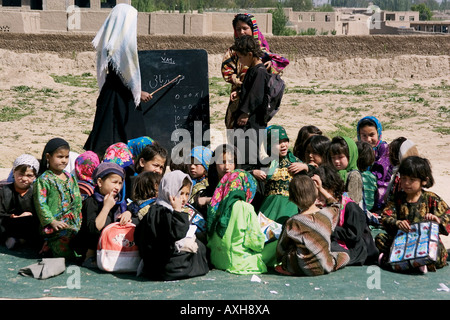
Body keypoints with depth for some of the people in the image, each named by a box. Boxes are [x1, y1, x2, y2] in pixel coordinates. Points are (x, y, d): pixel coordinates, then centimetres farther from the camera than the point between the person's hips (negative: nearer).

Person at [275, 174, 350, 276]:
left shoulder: (293, 223, -15)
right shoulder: (329, 214, -8)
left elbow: (281, 249, 0)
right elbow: (335, 205, 21)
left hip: (304, 269, -2)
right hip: (326, 267, 2)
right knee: (345, 256, 29)